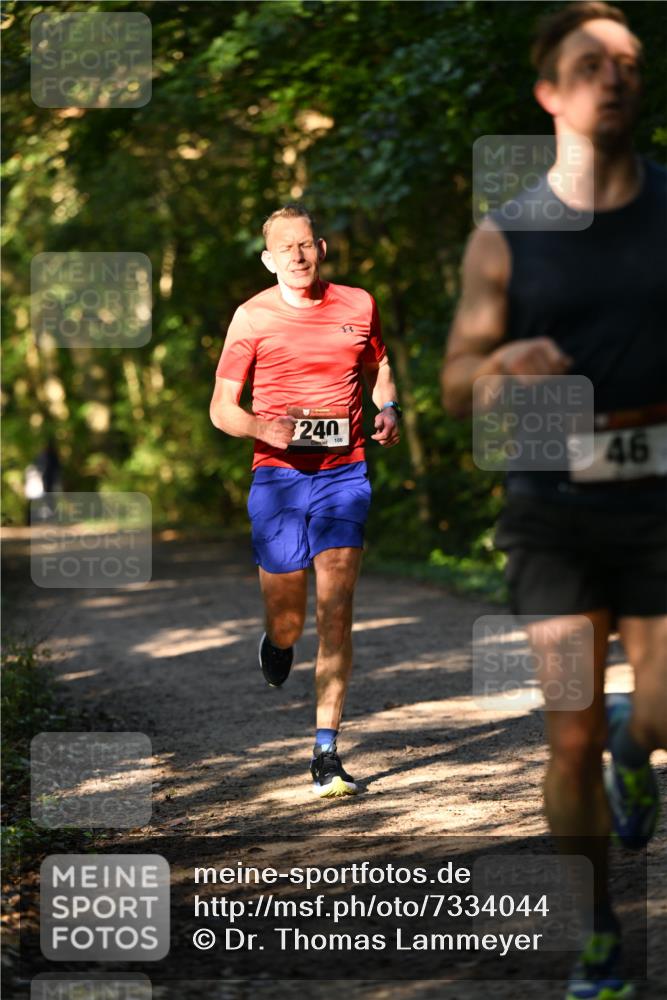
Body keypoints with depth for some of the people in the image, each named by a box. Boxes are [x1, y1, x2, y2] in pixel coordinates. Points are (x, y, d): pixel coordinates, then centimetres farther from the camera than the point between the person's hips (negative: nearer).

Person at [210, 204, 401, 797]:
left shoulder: (358, 305, 6)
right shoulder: (252, 318, -1)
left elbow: (379, 368, 24)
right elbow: (221, 408, 1)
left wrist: (388, 409, 3)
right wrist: (262, 428, -20)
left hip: (343, 475, 1)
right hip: (278, 477, -1)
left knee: (336, 613, -10)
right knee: (287, 621, 4)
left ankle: (326, 756, -7)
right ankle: (278, 641, 45)